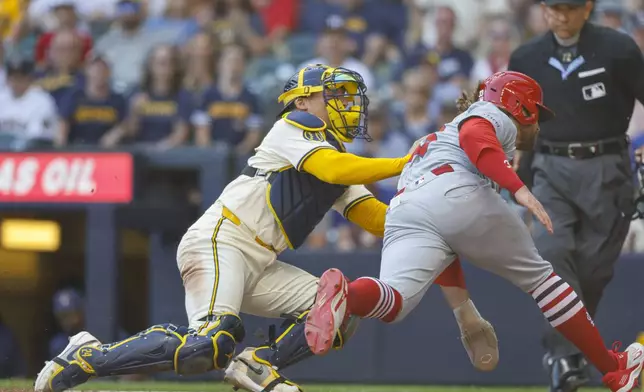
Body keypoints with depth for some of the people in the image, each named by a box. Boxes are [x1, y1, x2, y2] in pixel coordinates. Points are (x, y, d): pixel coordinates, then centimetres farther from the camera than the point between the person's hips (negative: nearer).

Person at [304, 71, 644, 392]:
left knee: (395, 301, -20)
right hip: (459, 197, -5)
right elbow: (473, 136, -6)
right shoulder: (494, 116, 22)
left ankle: (345, 294, -53)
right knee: (537, 274, 15)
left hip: (403, 214, 6)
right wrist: (518, 188, -14)